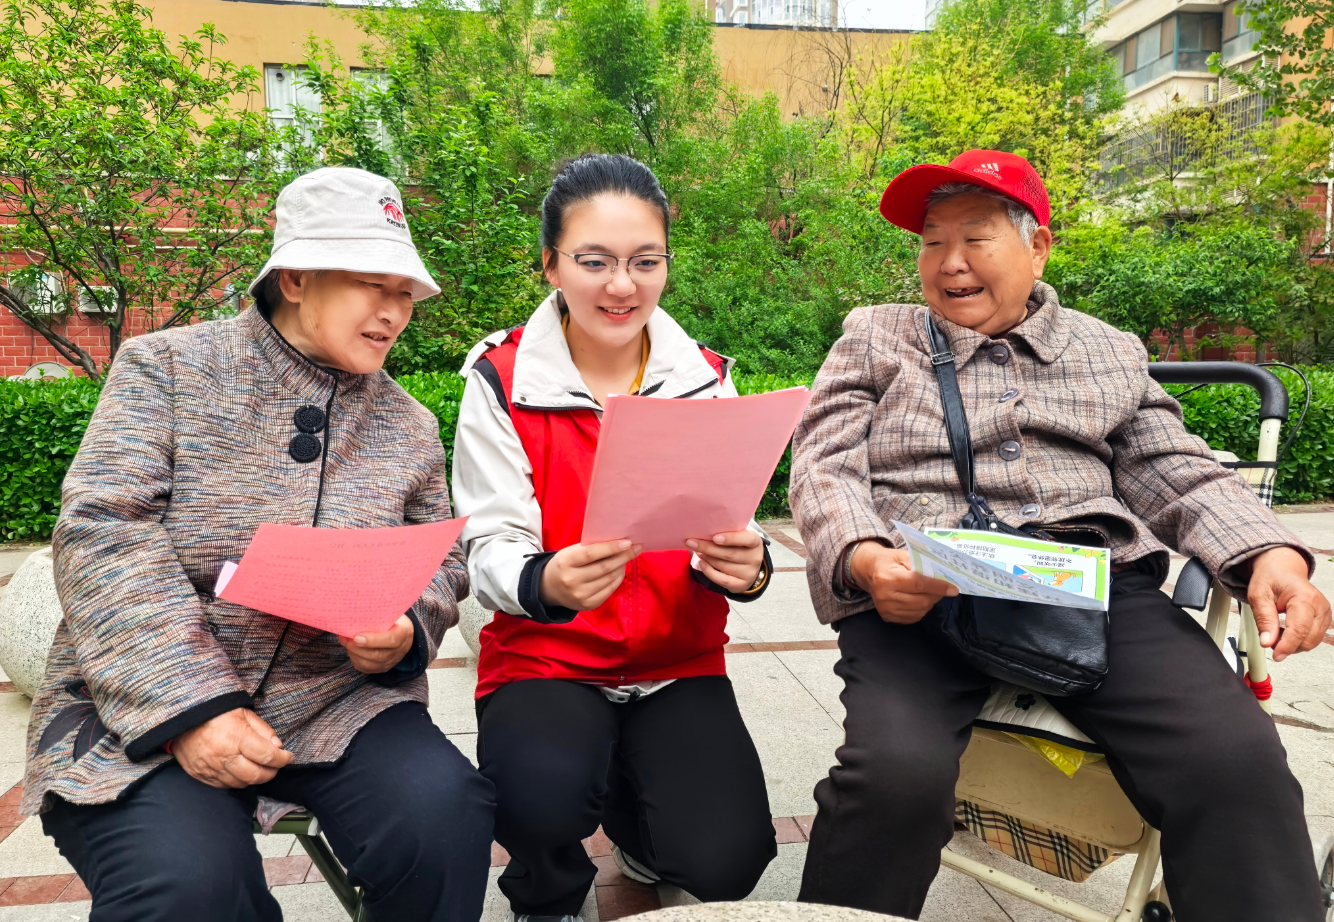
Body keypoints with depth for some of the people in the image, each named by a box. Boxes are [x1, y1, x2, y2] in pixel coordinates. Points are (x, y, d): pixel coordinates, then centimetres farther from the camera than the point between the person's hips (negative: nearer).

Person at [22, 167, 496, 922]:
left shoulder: (410, 426, 9)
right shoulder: (166, 368, -1)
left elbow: (440, 560, 12)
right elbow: (103, 534, -10)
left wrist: (406, 633, -13)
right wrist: (189, 706, -19)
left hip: (335, 703, 3)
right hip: (142, 707, -2)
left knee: (445, 813, -25)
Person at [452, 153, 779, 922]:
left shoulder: (706, 378, 1)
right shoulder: (502, 379, -6)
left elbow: (725, 535, 0)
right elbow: (492, 550, -9)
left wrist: (743, 565, -24)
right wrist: (546, 582, -32)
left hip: (678, 663, 2)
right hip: (544, 659, -2)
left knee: (726, 859, -16)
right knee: (546, 793, -31)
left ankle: (639, 829, 24)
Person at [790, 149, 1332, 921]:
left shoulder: (1111, 353, 22)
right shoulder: (875, 339, 16)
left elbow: (1181, 476, 18)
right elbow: (826, 470, 5)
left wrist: (1272, 555, -4)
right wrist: (864, 558, -17)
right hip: (920, 591, -2)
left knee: (1238, 765, -23)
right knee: (896, 773, -29)